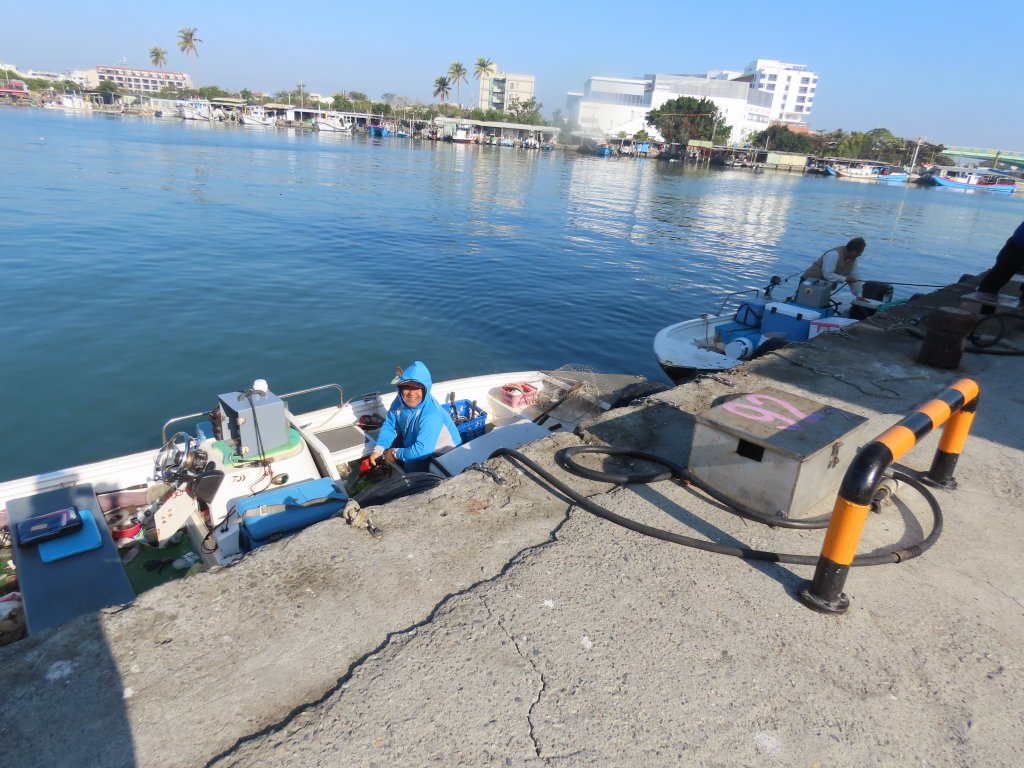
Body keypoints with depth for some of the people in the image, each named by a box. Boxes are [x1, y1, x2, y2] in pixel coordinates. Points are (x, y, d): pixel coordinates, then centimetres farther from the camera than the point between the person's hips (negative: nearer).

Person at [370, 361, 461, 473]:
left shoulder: (432, 415, -37)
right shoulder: (401, 400, -13)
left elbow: (422, 451, -41)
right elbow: (390, 426, -2)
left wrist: (396, 453, -26)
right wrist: (378, 450, -16)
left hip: (444, 455, -7)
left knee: (411, 466, -23)